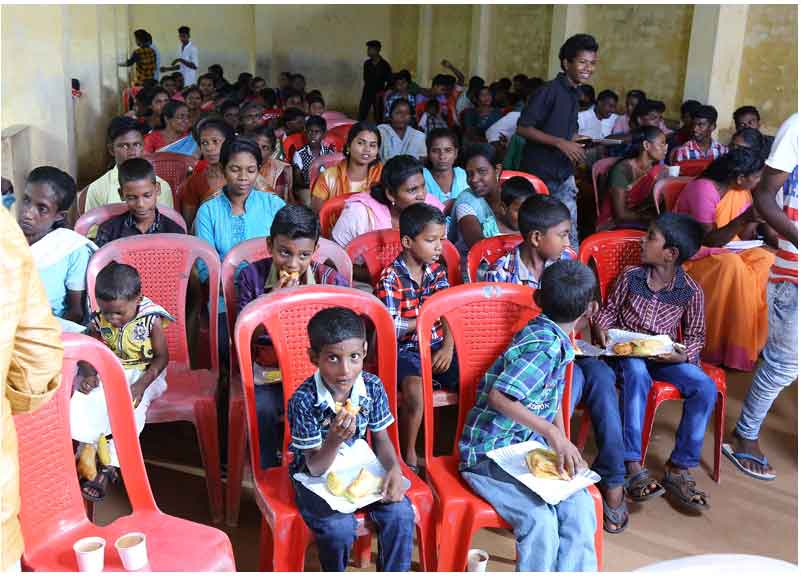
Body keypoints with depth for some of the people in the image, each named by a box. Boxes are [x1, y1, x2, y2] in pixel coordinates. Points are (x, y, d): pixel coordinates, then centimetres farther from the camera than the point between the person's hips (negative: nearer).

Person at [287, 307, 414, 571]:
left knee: (400, 513, -18)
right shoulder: (303, 400, -25)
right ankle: (336, 571, 5)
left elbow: (380, 437, 1)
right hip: (316, 477, -3)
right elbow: (315, 467, -20)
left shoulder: (372, 386, -14)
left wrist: (393, 468, -20)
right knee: (340, 527, -27)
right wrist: (334, 440, -41)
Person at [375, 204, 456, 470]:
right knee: (414, 388, -32)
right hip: (404, 350, -5)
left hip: (436, 346, 6)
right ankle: (408, 455, -12)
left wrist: (448, 346, -11)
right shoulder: (391, 278, -10)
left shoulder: (437, 269, 9)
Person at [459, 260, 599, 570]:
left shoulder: (555, 339, 6)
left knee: (580, 505, -11)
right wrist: (553, 434, -29)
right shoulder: (546, 346, -22)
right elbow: (499, 396, -30)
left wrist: (563, 446, 4)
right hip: (489, 454, -8)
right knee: (540, 519, -25)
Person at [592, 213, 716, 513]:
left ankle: (678, 468, -15)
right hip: (627, 351, -1)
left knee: (706, 387, -24)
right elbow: (610, 309, 12)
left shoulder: (691, 291, -2)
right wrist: (601, 327, -9)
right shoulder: (630, 276, 0)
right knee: (636, 374, -37)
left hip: (665, 356, 1)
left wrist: (683, 355, -13)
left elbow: (695, 335, 7)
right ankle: (633, 467, -38)